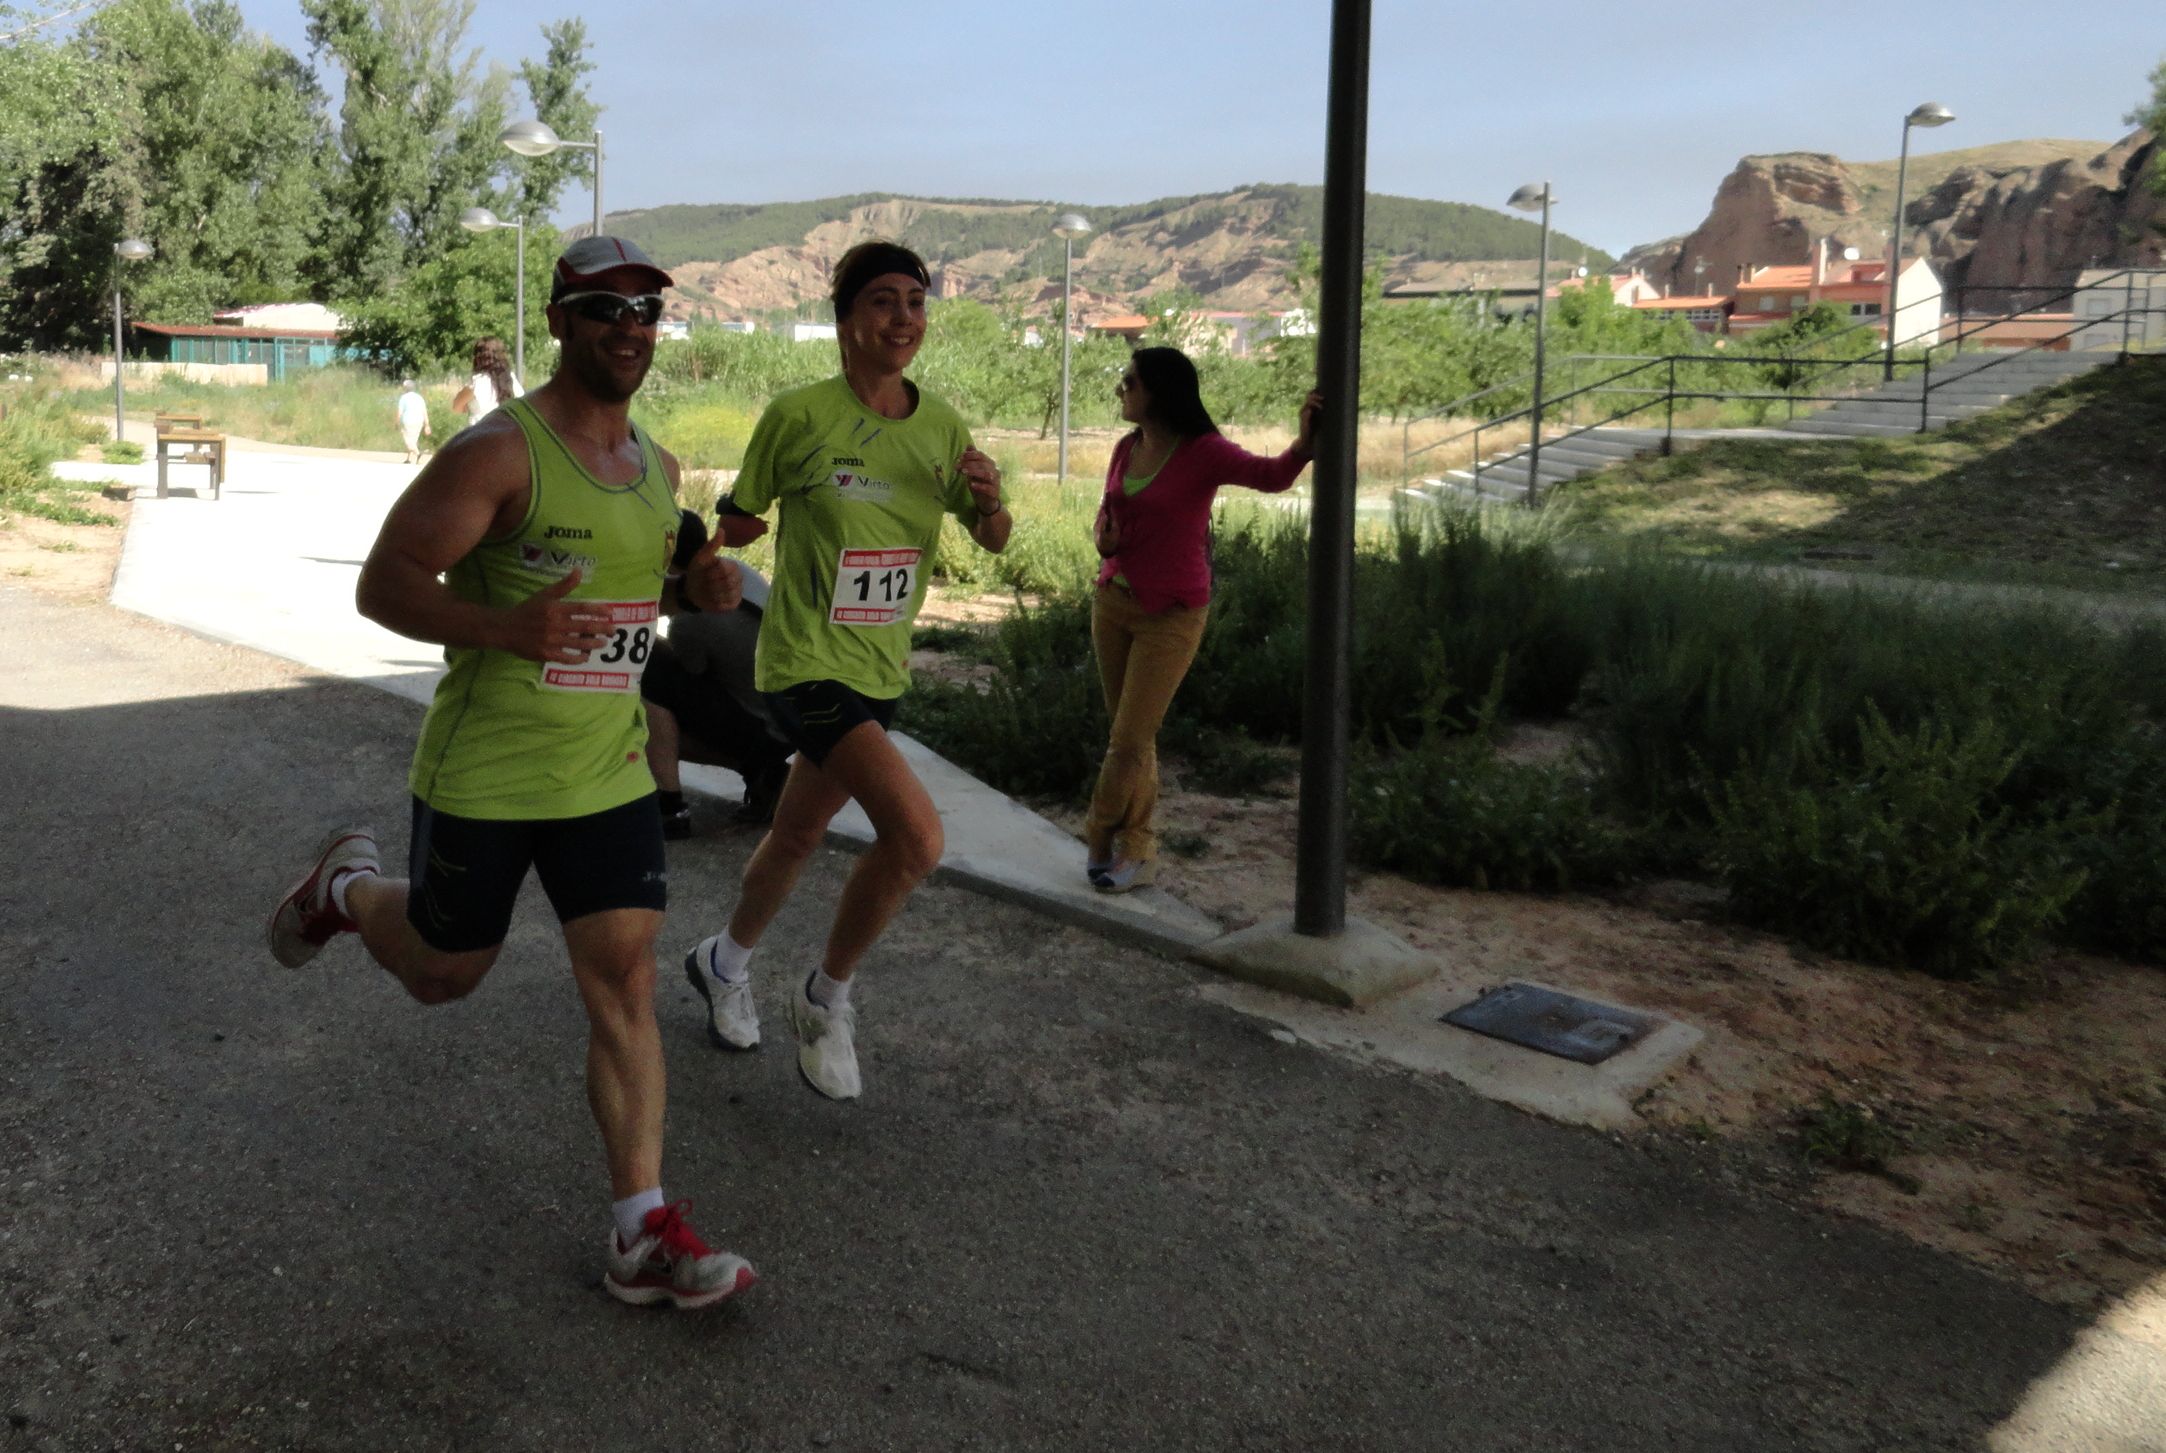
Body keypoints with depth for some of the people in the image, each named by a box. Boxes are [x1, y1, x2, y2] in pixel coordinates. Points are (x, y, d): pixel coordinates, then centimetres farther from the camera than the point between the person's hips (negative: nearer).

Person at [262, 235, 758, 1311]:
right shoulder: (500, 452, -15)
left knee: (625, 985, -2)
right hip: (481, 775, -5)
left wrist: (699, 582, 2)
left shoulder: (658, 467, 8)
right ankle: (347, 887, 48)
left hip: (608, 775, 5)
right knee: (442, 973, 15)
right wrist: (505, 629, -35)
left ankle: (643, 1234, 3)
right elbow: (383, 584, -18)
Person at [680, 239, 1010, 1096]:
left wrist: (990, 501, -10)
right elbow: (736, 521, -1)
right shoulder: (800, 416, -12)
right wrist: (733, 525, -22)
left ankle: (724, 962, 50)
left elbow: (993, 540, 10)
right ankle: (826, 999, 3)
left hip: (880, 672, 6)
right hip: (806, 664, -6)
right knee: (917, 836, -22)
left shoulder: (941, 426, 3)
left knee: (799, 836, 21)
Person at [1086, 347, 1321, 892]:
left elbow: (1272, 476, -29)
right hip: (1113, 603, 6)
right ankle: (1136, 848, 26)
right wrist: (1104, 538, -4)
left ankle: (1100, 841, 19)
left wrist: (1303, 443, -50)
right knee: (1132, 737, 13)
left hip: (1171, 616, -6)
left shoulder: (1203, 453, -14)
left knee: (1129, 743, -1)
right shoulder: (1126, 449, 4)